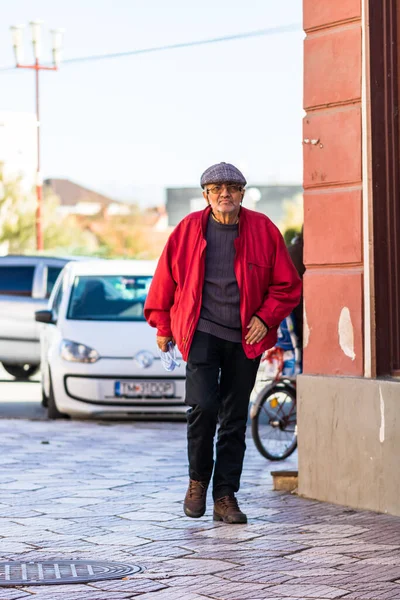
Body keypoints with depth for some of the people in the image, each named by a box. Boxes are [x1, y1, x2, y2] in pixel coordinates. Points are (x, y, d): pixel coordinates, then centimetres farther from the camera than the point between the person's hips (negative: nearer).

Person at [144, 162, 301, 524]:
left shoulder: (263, 230, 1)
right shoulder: (189, 229, 0)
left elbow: (287, 285, 5)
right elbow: (166, 279, 11)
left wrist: (265, 318, -7)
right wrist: (162, 325, 14)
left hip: (246, 338, 1)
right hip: (201, 332, -1)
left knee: (235, 419, 5)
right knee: (203, 406, -16)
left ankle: (225, 497, 14)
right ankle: (198, 480, 7)